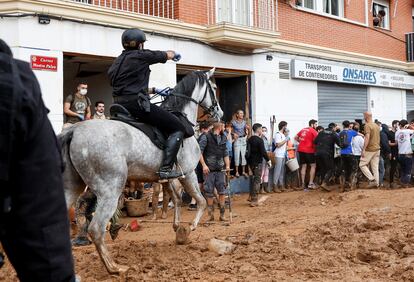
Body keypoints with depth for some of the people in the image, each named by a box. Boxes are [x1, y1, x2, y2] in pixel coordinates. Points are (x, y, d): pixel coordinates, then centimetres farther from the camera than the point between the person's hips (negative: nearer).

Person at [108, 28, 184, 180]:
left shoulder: (118, 61, 19)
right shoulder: (142, 55, -3)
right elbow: (168, 55, 11)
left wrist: (154, 90, 31)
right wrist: (175, 54, 35)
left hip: (120, 105, 9)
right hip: (137, 104, -9)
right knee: (178, 128, -3)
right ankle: (165, 169, -16)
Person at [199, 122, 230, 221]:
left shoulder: (223, 138, 14)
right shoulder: (206, 137, -4)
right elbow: (199, 151, -9)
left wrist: (227, 165, 5)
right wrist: (204, 165, -16)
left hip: (220, 169, 5)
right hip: (209, 169, -5)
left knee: (222, 191, 1)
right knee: (209, 192, 0)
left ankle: (222, 214, 8)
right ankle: (211, 214, 11)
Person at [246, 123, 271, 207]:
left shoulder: (250, 139, 9)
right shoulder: (259, 140, -16)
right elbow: (263, 152, -19)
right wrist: (268, 160, -8)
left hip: (251, 162, 8)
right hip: (258, 162, -8)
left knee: (255, 179, 21)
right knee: (257, 181, -3)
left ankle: (251, 196, 21)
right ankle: (254, 200, -4)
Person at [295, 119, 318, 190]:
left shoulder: (303, 130, 15)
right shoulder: (313, 131, -5)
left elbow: (296, 137, 21)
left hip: (301, 149, 6)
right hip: (309, 150, -6)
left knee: (303, 166, 9)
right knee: (313, 166, 3)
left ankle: (303, 184, 8)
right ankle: (311, 183, -3)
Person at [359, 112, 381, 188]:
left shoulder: (367, 125, -14)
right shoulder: (377, 126, 14)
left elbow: (367, 137, -23)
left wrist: (363, 149, -22)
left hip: (370, 149, -8)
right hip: (377, 148, 8)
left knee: (362, 164, 0)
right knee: (375, 166, 10)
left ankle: (372, 179, -8)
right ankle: (376, 183, 11)